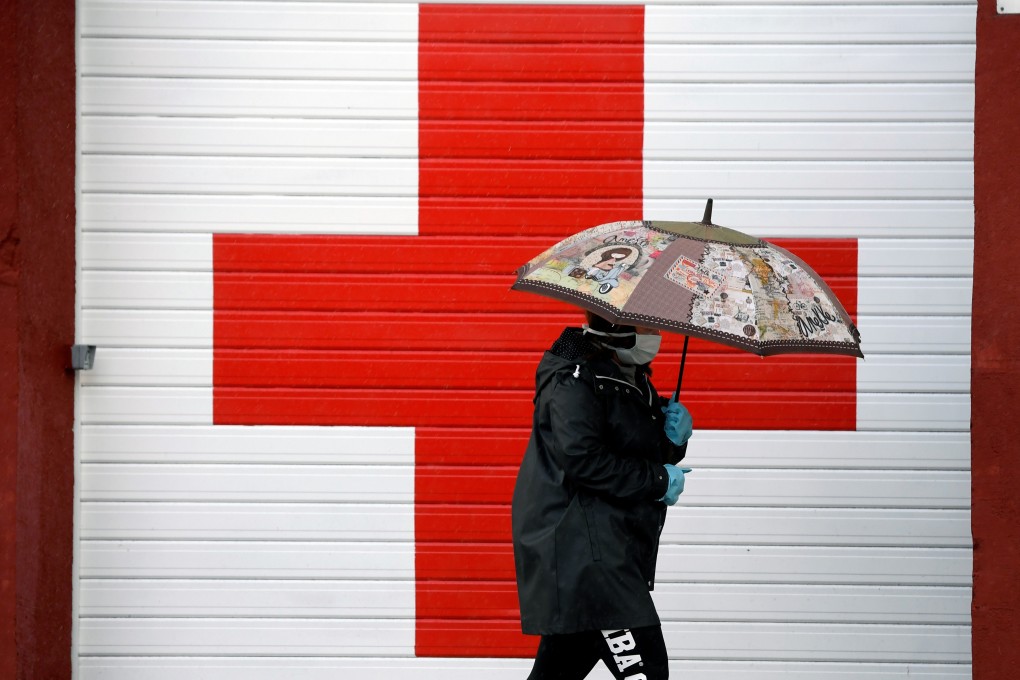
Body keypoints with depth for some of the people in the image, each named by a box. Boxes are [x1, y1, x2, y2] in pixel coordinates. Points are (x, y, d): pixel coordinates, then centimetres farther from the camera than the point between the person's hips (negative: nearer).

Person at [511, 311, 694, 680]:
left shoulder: (634, 380, 17)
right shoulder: (575, 380, -13)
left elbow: (643, 456, 24)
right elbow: (582, 459, -24)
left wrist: (673, 439, 1)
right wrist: (658, 480, -17)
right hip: (580, 549, -10)